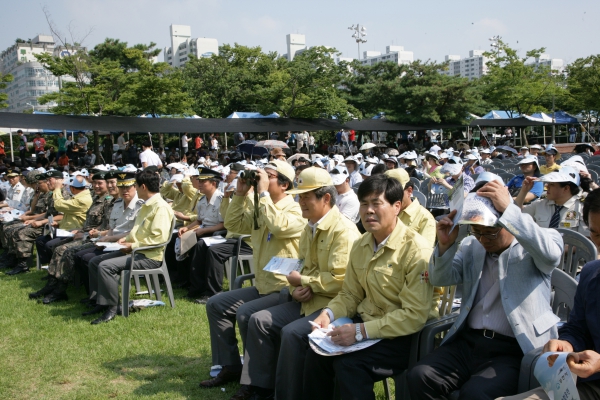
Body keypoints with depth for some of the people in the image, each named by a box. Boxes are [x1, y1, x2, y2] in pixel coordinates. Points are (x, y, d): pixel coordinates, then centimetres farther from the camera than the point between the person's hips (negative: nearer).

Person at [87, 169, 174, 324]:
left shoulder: (161, 207, -16)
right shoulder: (147, 205, 17)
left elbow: (158, 237, -25)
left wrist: (133, 246, -18)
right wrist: (127, 238, 9)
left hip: (150, 256, -11)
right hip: (137, 251, 11)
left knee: (105, 266, -25)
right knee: (94, 261, 8)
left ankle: (111, 308, -16)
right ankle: (100, 301, 12)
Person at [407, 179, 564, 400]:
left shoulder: (532, 247, -2)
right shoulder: (471, 245, 13)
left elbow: (551, 253, -25)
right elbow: (441, 279, 9)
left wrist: (508, 208, -27)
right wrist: (445, 245, -10)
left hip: (515, 350, -5)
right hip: (468, 341, 5)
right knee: (419, 377, -18)